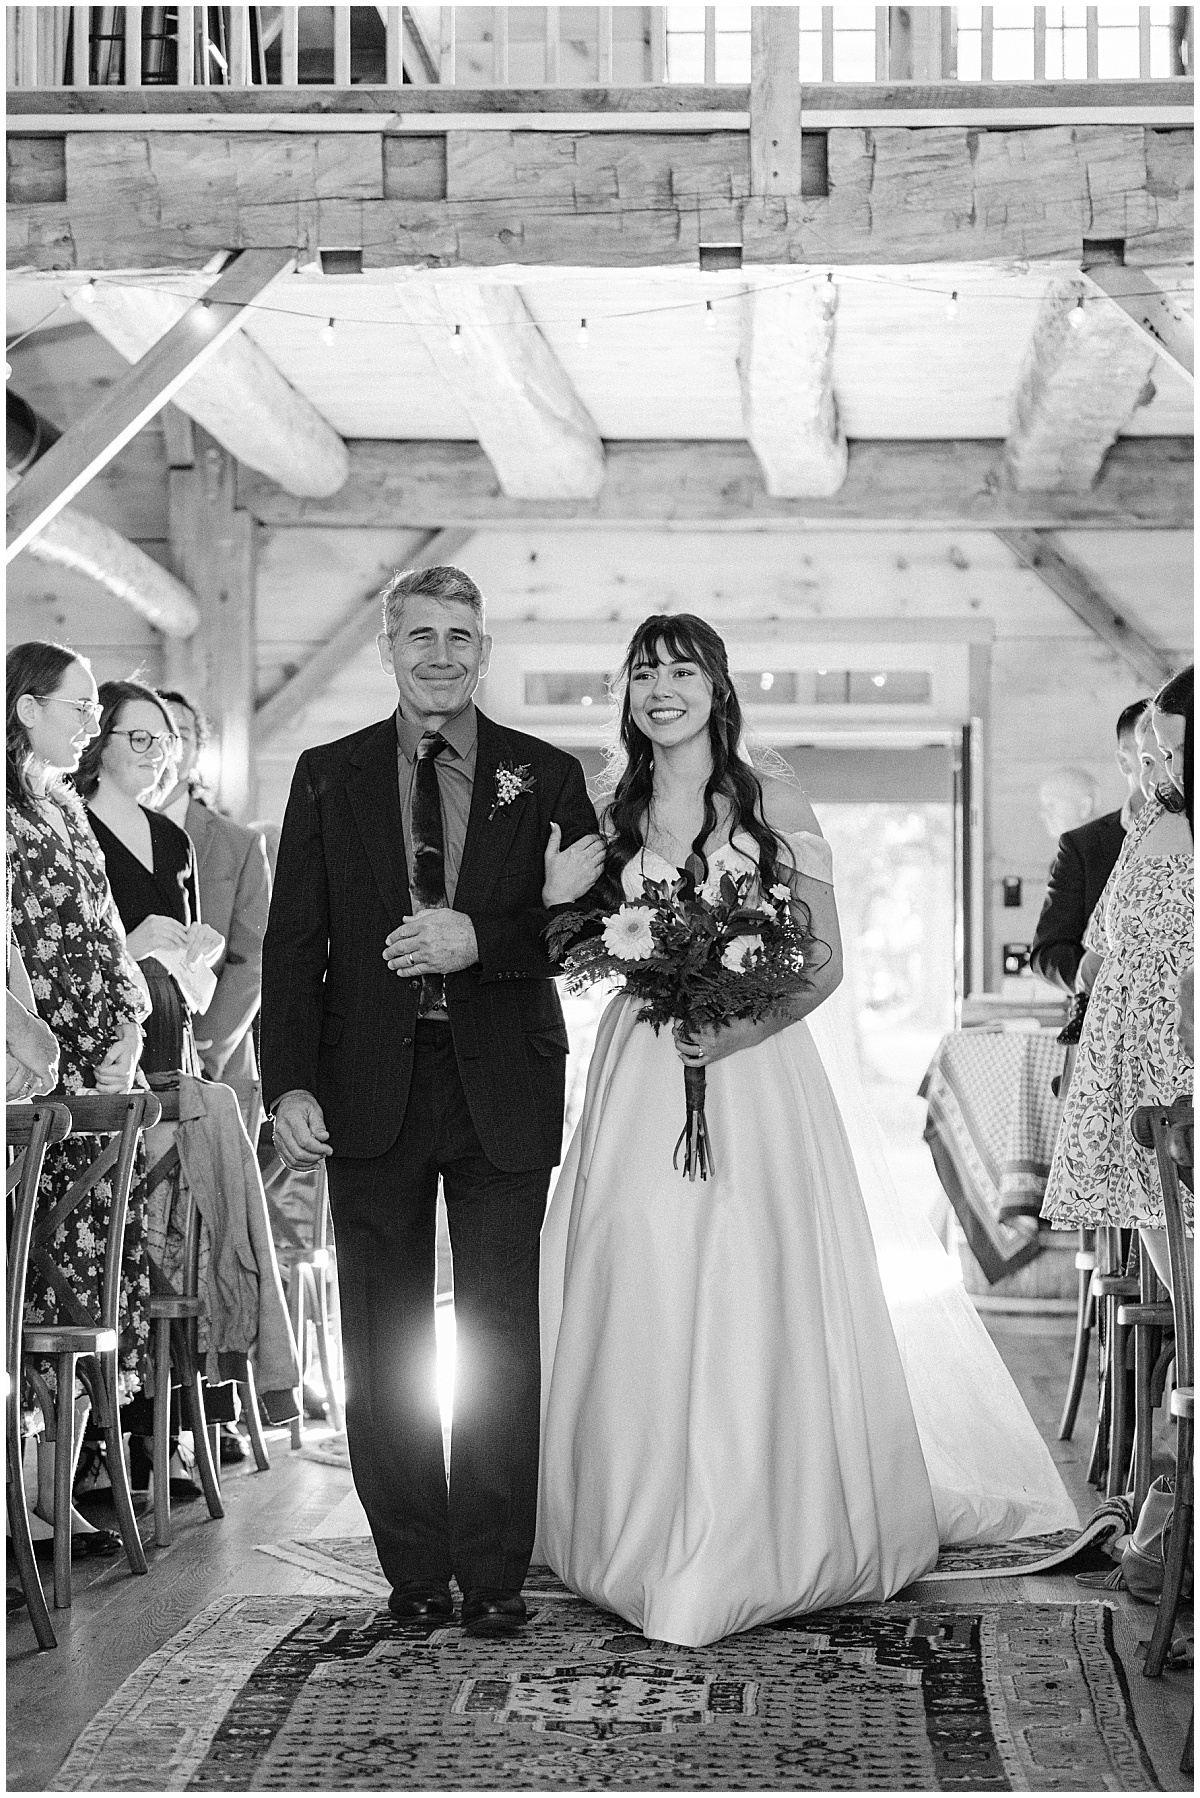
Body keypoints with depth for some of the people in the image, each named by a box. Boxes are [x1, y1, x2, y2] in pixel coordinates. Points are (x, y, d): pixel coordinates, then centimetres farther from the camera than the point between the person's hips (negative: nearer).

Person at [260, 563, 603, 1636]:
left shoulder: (546, 778, 5)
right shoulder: (329, 778, 7)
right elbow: (293, 944, 3)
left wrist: (480, 940, -16)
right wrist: (291, 1085, -7)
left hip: (503, 1092, -1)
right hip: (372, 1092, 1)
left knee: (501, 1338, 1)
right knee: (384, 1344, 5)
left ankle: (494, 1576, 9)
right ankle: (414, 1570, 15)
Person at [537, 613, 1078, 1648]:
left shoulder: (774, 810, 1)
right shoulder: (610, 820, 9)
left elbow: (825, 965, -1)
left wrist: (744, 1025, -16)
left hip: (755, 1079, -3)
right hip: (642, 1087, 3)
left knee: (754, 1305, -3)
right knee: (642, 1307, 1)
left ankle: (763, 1545, 8)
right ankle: (650, 1537, 13)